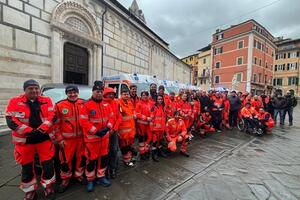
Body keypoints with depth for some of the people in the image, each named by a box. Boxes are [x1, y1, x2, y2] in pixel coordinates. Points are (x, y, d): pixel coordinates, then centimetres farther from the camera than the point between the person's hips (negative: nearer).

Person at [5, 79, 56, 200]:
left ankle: (48, 189, 29)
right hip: (25, 140, 0)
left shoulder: (46, 101, 1)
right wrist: (29, 131, -18)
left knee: (48, 165, 7)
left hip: (44, 139, 0)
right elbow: (11, 121, -8)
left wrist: (41, 130, -17)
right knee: (27, 168, 15)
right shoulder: (15, 101, -2)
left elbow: (52, 117, -5)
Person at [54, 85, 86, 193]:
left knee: (81, 157, 15)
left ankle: (79, 175, 38)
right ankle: (65, 179, 32)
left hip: (82, 137, 2)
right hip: (67, 138, -2)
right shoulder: (59, 105, -4)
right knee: (65, 159, 8)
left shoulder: (84, 104, 1)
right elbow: (56, 123, -2)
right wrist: (59, 138, -4)